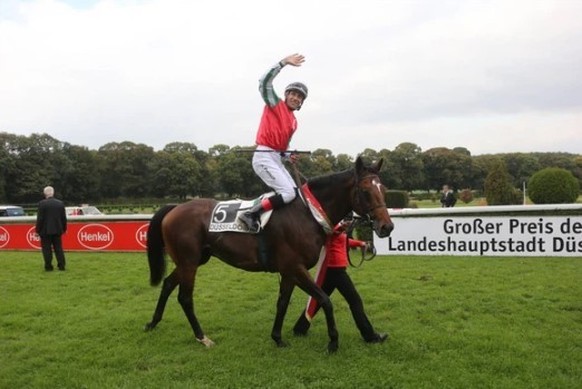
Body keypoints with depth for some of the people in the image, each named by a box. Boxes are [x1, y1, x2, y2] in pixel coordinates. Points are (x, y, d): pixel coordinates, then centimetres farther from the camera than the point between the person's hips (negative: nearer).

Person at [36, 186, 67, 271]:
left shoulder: (42, 203, -10)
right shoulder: (60, 203, 3)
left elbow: (40, 218, -10)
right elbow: (64, 218, 7)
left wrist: (38, 230, -3)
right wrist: (64, 228, 16)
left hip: (45, 230, -4)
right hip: (57, 230, 4)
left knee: (47, 249, 3)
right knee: (58, 248, 9)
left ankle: (48, 266, 4)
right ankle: (61, 265, 9)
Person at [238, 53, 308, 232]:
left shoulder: (293, 122, 19)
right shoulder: (276, 105, 1)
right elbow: (264, 83, -14)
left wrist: (288, 156, 6)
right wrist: (284, 63, -14)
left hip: (276, 159, 9)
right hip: (264, 157, -9)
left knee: (295, 193, 6)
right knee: (288, 193, -19)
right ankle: (250, 214, -16)